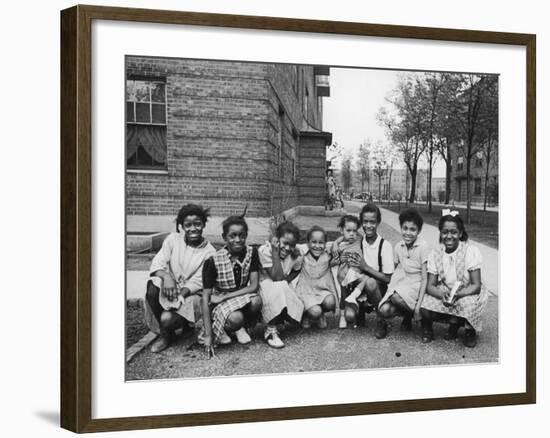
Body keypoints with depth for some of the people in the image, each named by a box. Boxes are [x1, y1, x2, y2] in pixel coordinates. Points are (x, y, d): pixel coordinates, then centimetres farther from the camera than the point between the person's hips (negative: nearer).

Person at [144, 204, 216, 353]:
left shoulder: (209, 252, -6)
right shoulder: (173, 239, 0)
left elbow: (197, 282, -11)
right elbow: (158, 263, -7)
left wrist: (179, 295, -27)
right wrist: (166, 276, -29)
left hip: (190, 295, -3)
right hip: (169, 287, 3)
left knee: (167, 319, -31)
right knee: (152, 288, -32)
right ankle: (164, 332, -8)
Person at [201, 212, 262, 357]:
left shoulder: (252, 253, -9)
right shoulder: (213, 261, -18)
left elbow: (254, 286, -13)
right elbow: (206, 297, -17)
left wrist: (223, 297, -21)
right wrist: (208, 335, -22)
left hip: (243, 297, 3)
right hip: (220, 304, -3)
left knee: (256, 301, -31)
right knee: (235, 318, -36)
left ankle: (239, 327, 1)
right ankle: (219, 328, 1)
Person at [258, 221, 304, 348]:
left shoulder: (296, 257, -9)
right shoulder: (265, 250, -22)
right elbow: (277, 277, -28)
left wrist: (286, 281, -11)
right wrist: (275, 252, -31)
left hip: (283, 290, 5)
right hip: (265, 287, -5)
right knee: (278, 289, -38)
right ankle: (271, 331, -27)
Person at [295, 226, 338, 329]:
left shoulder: (327, 256, 2)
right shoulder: (303, 256, -3)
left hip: (323, 291, 3)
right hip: (306, 292, -3)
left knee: (330, 302, -30)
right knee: (315, 311, -29)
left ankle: (321, 315, 7)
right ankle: (306, 315, 12)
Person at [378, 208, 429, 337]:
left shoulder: (423, 247, -12)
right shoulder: (398, 247, 4)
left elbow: (425, 278, -12)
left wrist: (419, 304, -18)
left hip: (417, 285, -5)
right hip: (401, 283, 5)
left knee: (396, 297, -35)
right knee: (385, 310, -22)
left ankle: (410, 313, -3)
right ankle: (407, 314, 8)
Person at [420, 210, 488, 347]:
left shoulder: (471, 251, -16)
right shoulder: (435, 253, -7)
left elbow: (476, 286, -18)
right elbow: (430, 286, -10)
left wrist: (457, 295, -36)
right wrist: (443, 294, -33)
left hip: (467, 294, -2)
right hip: (444, 293, 2)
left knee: (468, 304, -37)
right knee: (425, 309, -26)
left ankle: (469, 329, -2)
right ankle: (455, 322, 1)